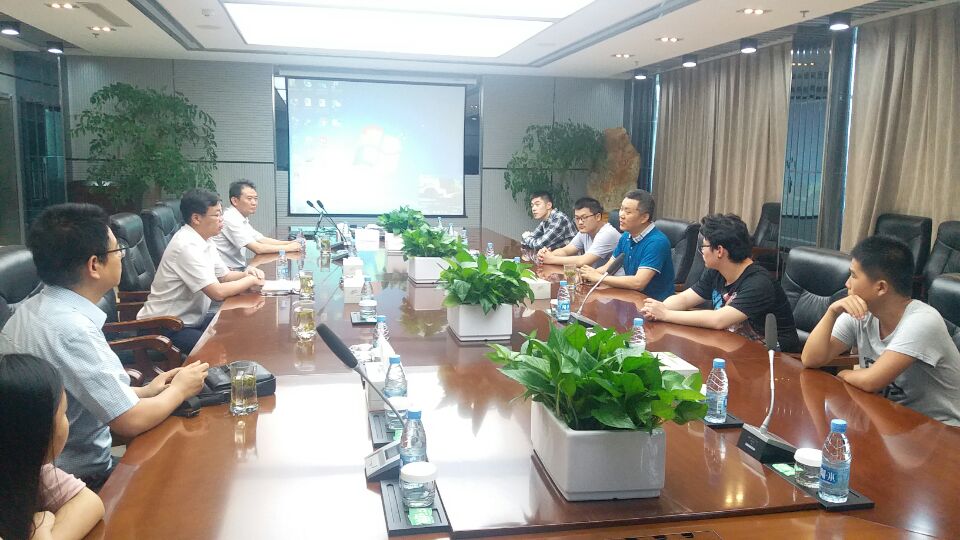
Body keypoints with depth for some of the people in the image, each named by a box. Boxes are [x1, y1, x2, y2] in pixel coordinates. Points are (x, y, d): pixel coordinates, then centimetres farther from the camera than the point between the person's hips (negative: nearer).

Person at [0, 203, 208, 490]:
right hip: (82, 479, -8)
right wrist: (179, 390, -6)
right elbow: (131, 422, -23)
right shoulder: (71, 329, -27)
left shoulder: (33, 308, 1)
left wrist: (143, 392, 8)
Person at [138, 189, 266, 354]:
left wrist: (245, 274, -4)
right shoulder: (187, 246, -24)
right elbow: (218, 293, -28)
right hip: (167, 328, -9)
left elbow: (224, 275, 17)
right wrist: (251, 280, -13)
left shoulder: (205, 241, 5)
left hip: (192, 319, 10)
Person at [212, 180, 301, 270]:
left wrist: (290, 243, 2)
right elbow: (257, 248, -20)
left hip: (238, 268, 9)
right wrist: (288, 247, -12)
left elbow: (262, 240, 14)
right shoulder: (230, 219, -17)